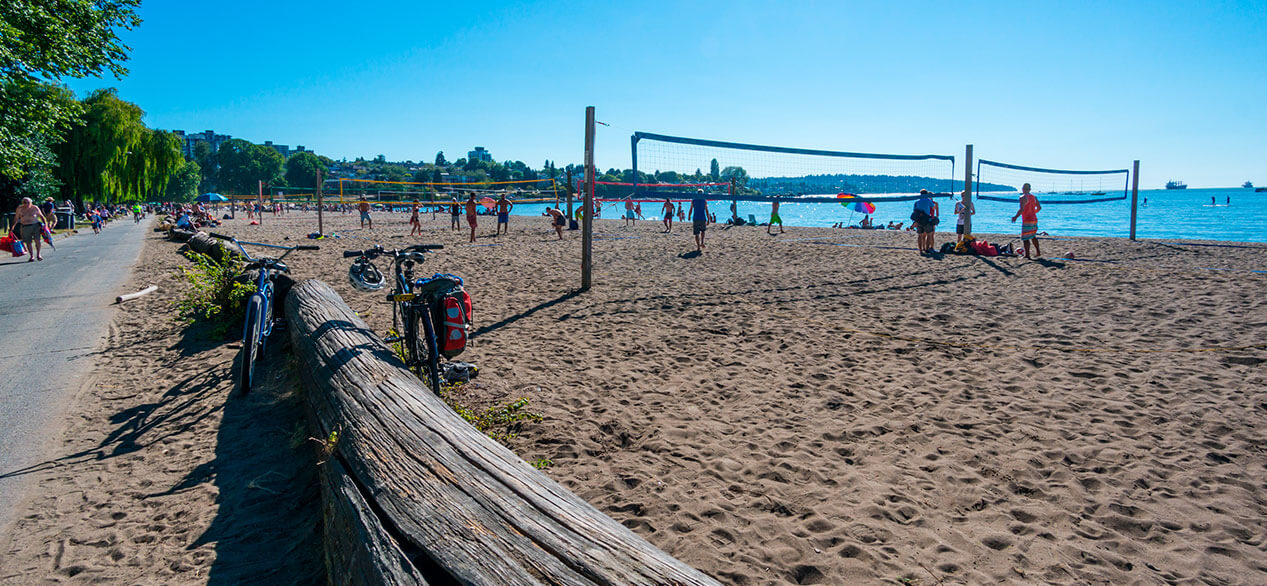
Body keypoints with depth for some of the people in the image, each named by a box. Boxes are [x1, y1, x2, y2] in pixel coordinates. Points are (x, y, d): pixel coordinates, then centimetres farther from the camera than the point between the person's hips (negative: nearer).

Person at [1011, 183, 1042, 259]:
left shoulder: (1023, 197, -13)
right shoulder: (1034, 197, 11)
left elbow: (1021, 209, -21)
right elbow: (1039, 208, 17)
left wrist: (1016, 217, -12)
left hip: (1027, 221, -8)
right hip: (1034, 219, 8)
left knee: (1025, 238, -4)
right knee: (1033, 236, 23)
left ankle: (1027, 255, -6)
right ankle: (1038, 252, 27)